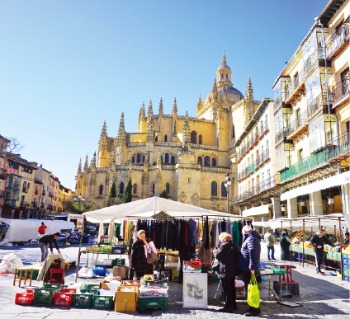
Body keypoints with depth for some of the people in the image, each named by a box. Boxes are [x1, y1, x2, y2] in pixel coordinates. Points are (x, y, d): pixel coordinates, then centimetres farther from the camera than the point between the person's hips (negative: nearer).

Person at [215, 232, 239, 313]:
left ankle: (228, 306, 4)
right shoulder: (233, 245, 9)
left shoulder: (224, 245, -14)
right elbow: (237, 255, 12)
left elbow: (218, 256, -16)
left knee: (227, 289, 0)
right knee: (232, 288, 16)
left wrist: (217, 251, 4)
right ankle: (233, 305, 25)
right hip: (233, 270, 8)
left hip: (225, 271, -8)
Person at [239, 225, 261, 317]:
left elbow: (252, 253, -24)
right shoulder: (251, 238, 17)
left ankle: (254, 309, 6)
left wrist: (252, 267, -27)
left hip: (248, 269, -10)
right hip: (247, 268, 10)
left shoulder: (251, 238, -15)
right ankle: (253, 307, 25)